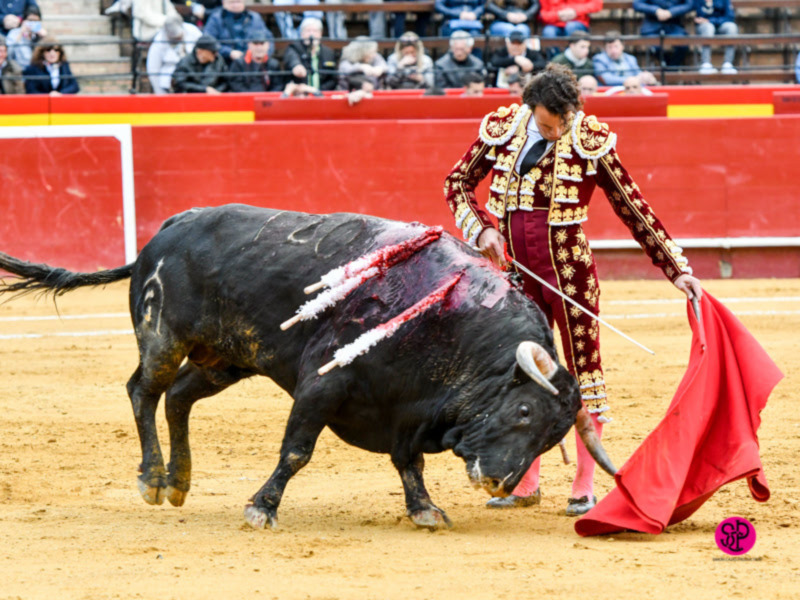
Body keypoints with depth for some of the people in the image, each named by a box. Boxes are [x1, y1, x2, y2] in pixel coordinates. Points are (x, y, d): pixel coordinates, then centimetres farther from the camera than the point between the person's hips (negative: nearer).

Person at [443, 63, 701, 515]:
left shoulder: (591, 142, -11)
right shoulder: (503, 130, -3)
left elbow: (634, 209, -5)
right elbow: (458, 182, 11)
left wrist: (678, 270, -7)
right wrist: (481, 229, -6)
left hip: (570, 273, -3)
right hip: (519, 275, 4)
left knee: (584, 374, 1)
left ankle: (585, 487, 8)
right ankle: (526, 484, 21)